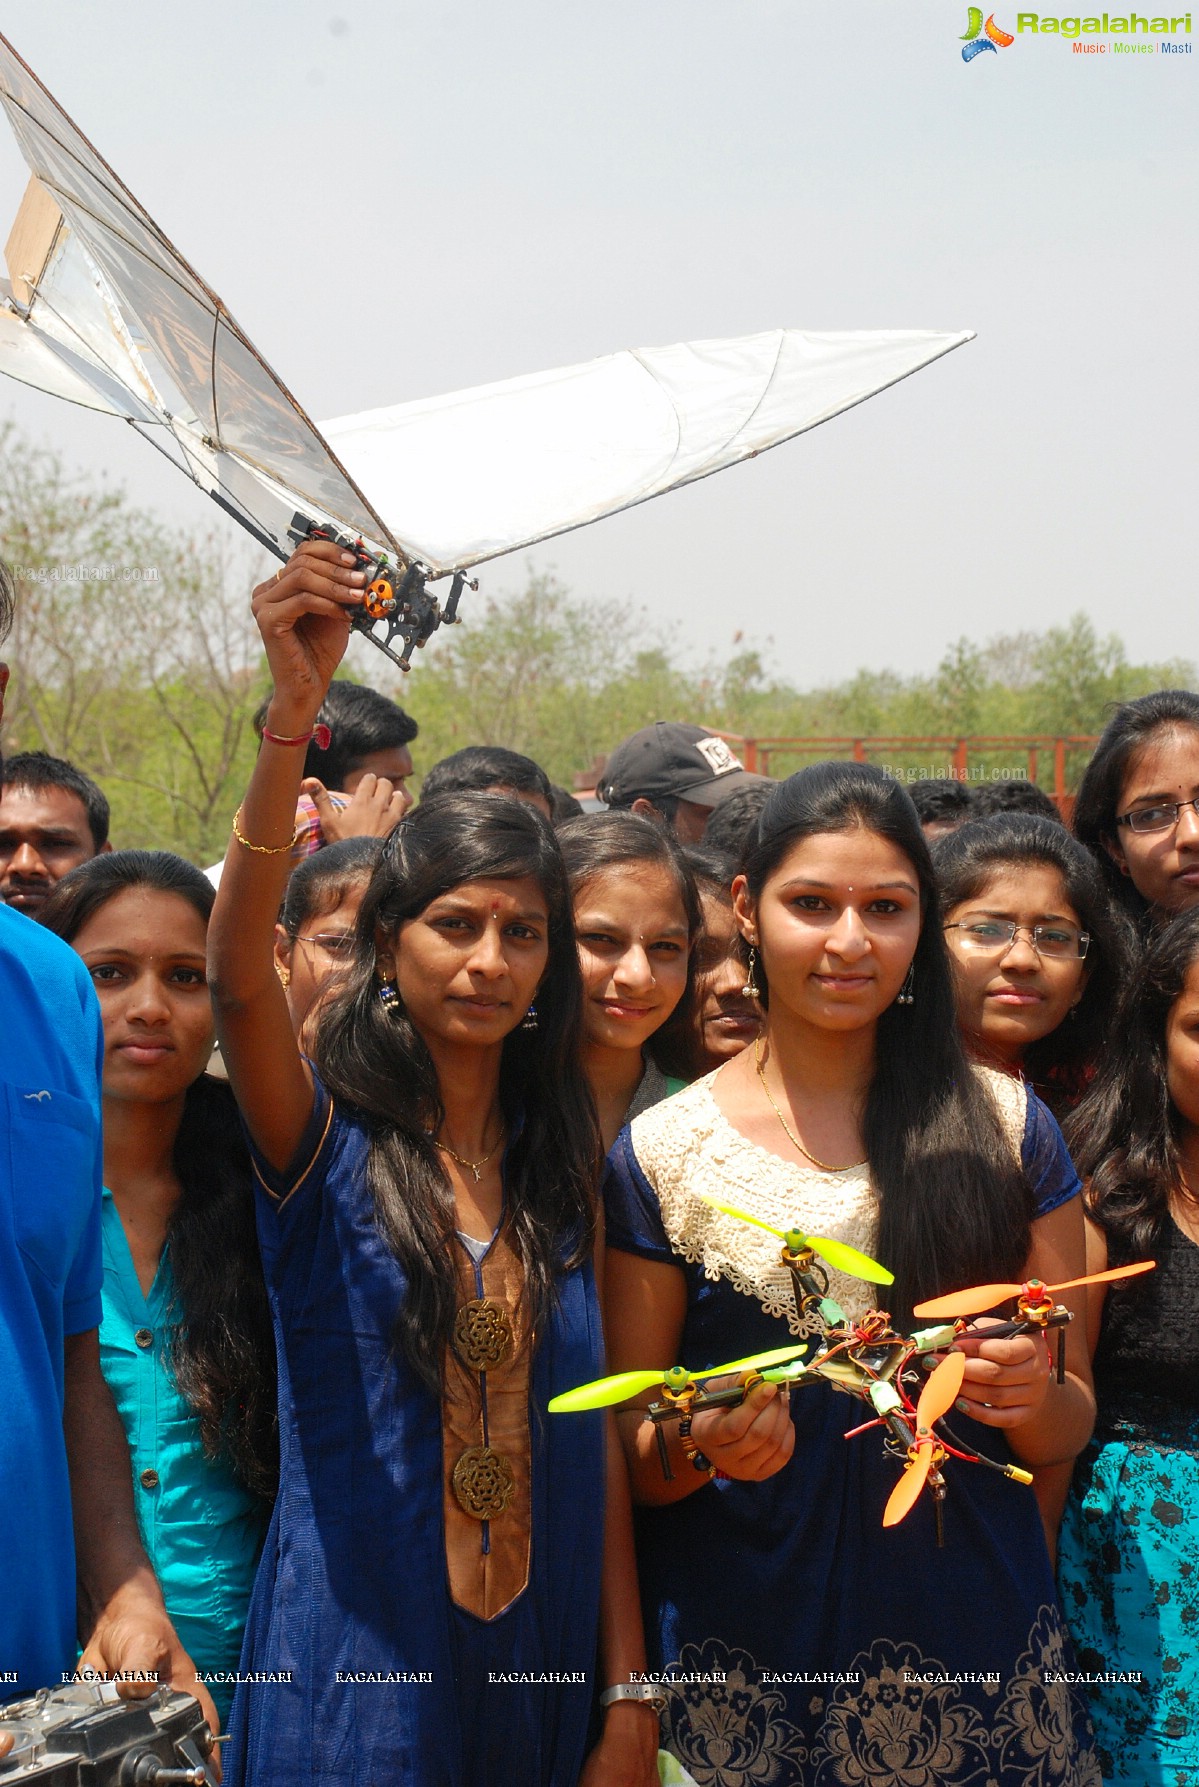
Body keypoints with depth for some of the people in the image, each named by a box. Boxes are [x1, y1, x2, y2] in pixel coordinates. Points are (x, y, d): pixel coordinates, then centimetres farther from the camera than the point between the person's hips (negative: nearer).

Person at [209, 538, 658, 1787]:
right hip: (352, 1668, -4)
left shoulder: (563, 1173, 6)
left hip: (538, 1669, 4)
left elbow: (595, 1441, 5)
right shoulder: (324, 1144, -6)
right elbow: (238, 976, -27)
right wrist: (294, 710, -38)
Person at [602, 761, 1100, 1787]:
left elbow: (1073, 1425, 5)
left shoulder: (1005, 1128, 1)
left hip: (976, 1637, 1)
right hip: (743, 1653, -1)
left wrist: (1033, 1396, -16)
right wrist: (704, 1448, -18)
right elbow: (631, 1457, 3)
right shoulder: (663, 1153, -2)